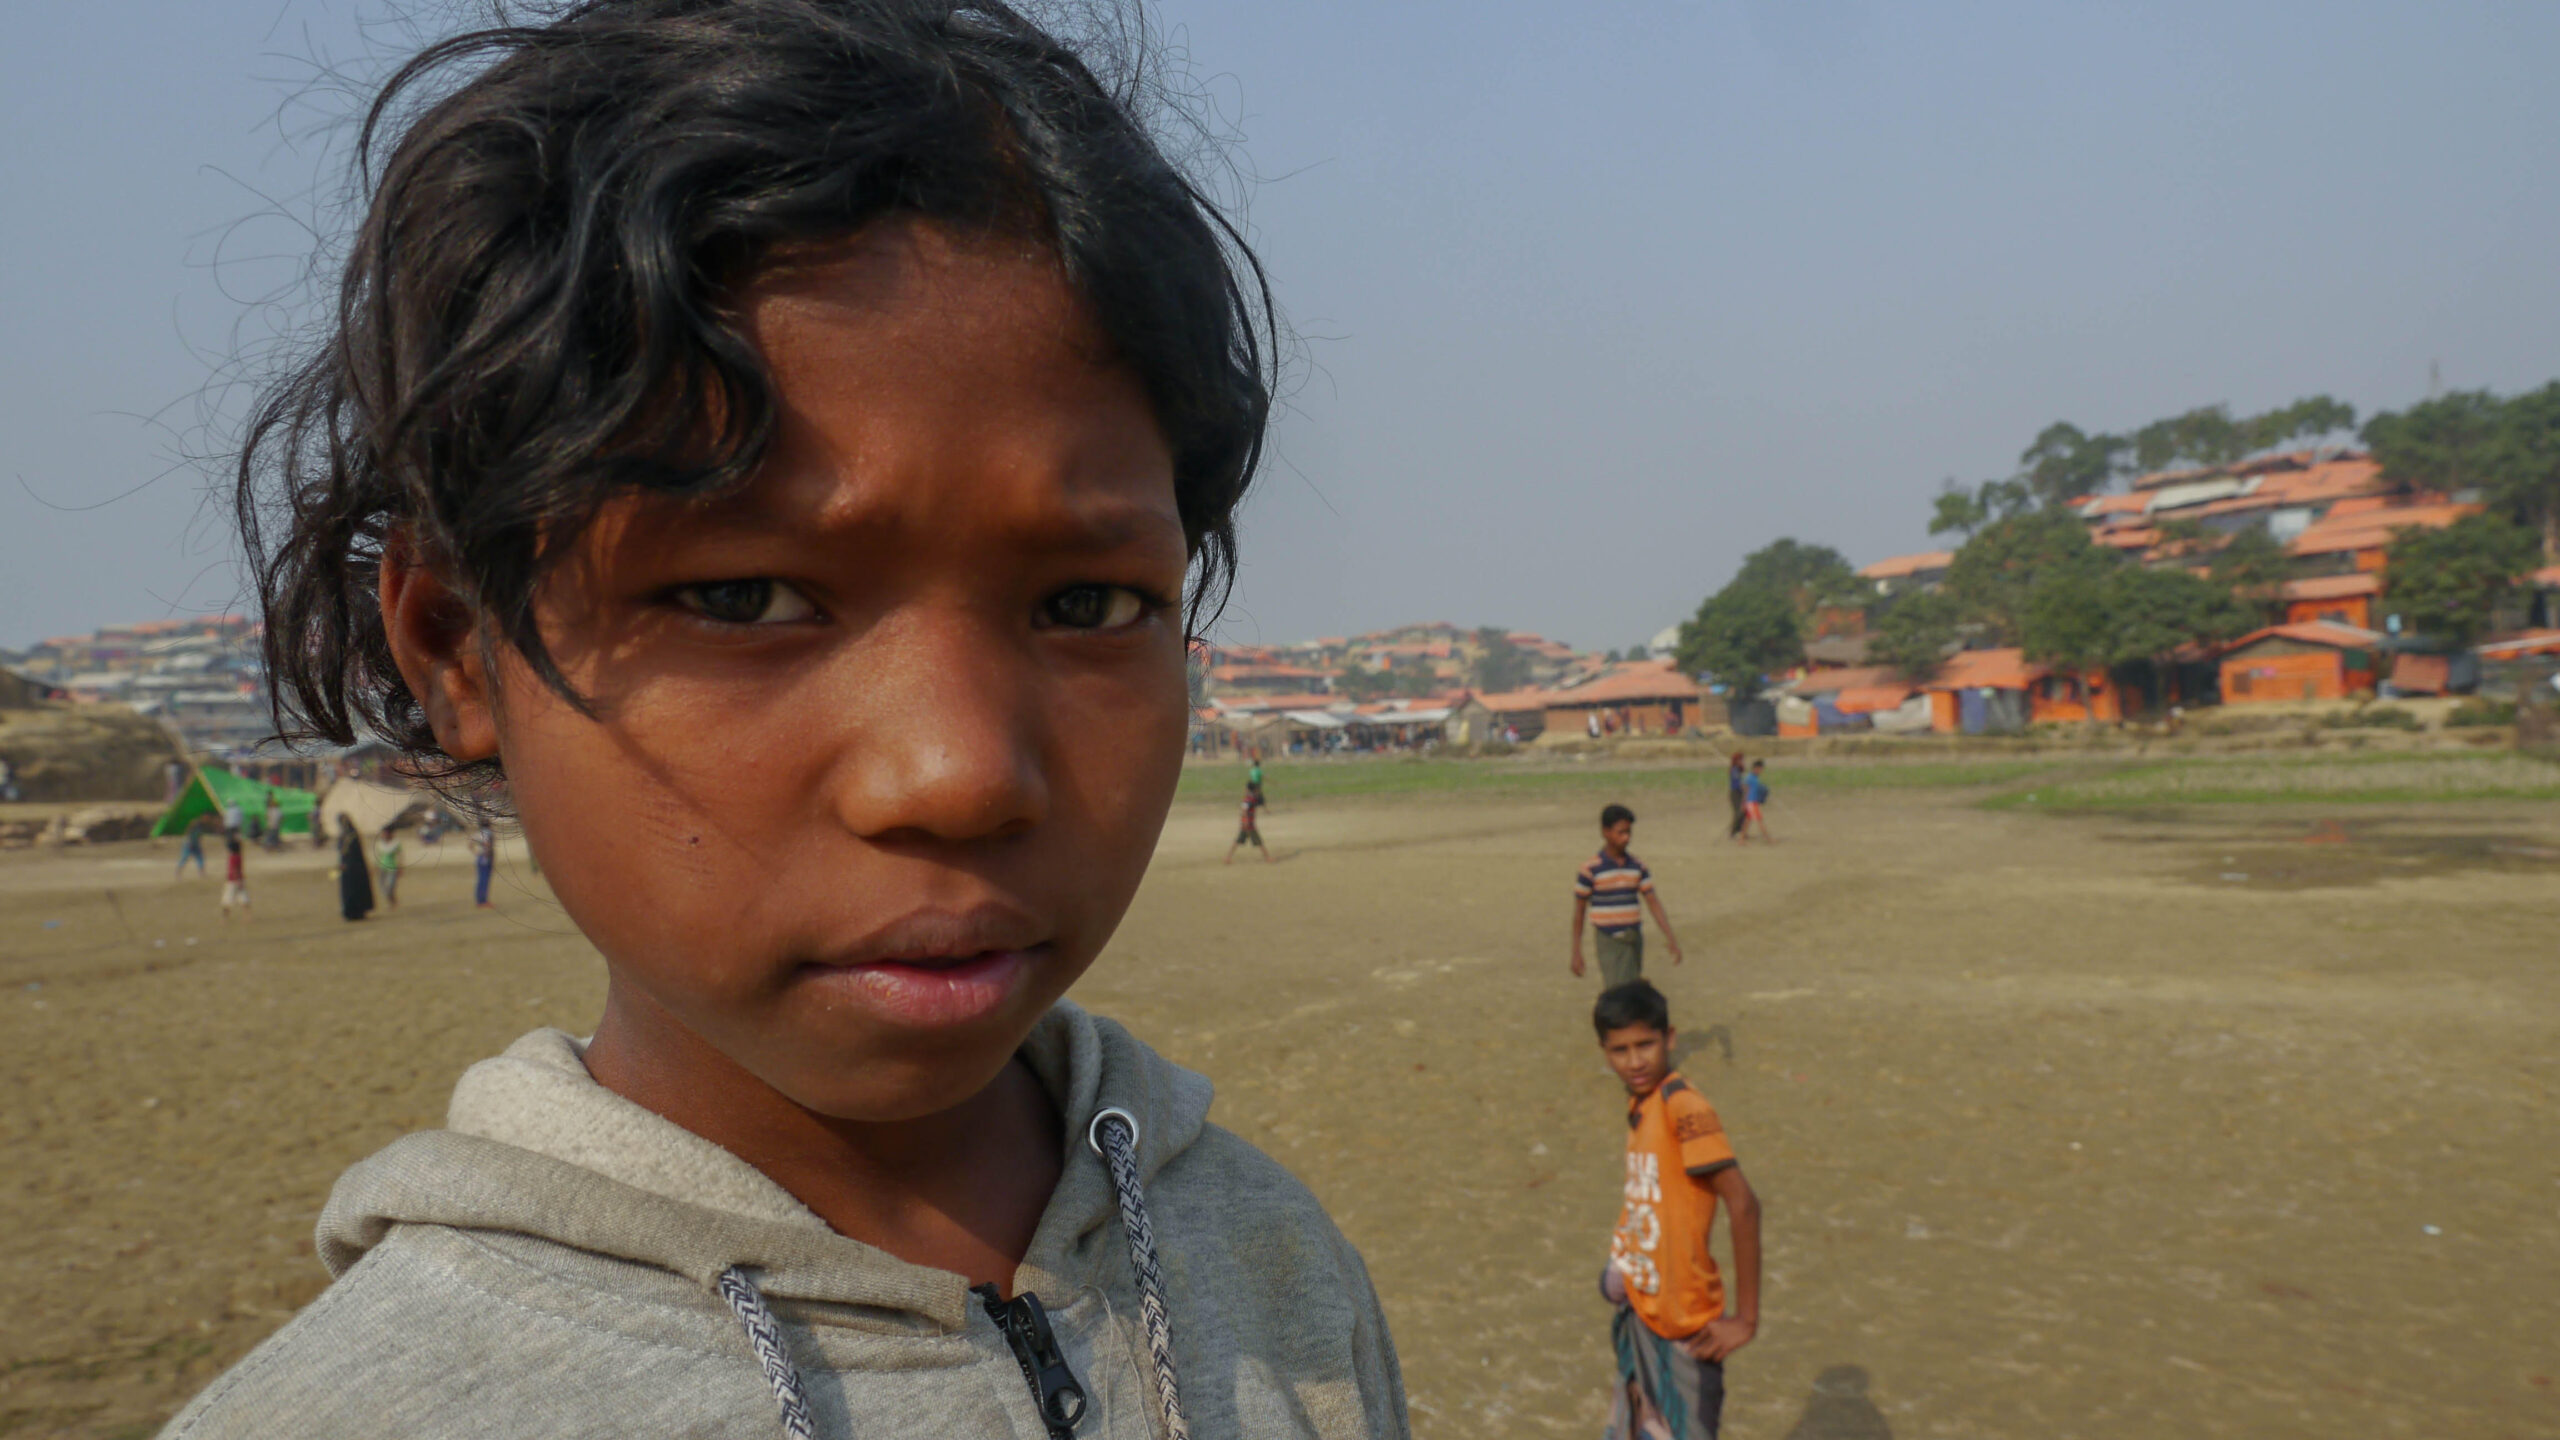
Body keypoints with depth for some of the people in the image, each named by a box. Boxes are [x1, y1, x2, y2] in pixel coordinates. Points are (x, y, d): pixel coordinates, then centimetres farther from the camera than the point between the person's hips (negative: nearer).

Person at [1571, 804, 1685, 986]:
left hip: (1634, 941, 5)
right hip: (1609, 944, -5)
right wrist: (1576, 952, -2)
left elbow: (1653, 903, 5)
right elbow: (1579, 911, -2)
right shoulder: (1591, 869, -9)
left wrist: (1670, 938, -3)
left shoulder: (1637, 866, 4)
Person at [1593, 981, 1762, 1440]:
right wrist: (1625, 1263, 8)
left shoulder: (1682, 1105, -21)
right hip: (1641, 1313, 8)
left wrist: (1745, 1318, -22)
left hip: (1683, 1327, -8)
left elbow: (1743, 1204, -25)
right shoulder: (1639, 1103, 4)